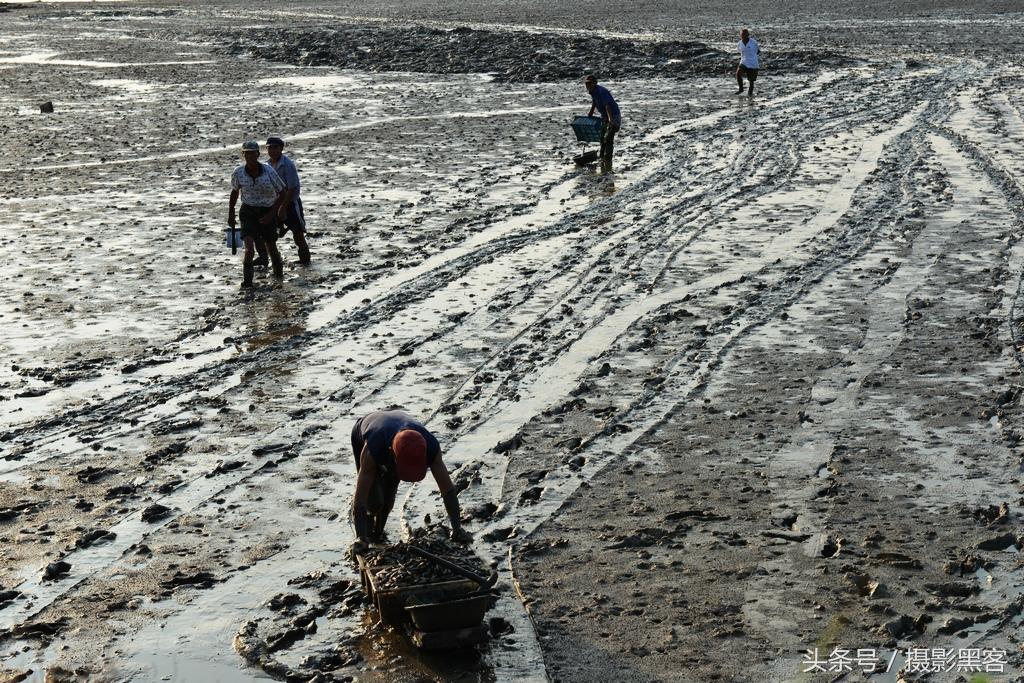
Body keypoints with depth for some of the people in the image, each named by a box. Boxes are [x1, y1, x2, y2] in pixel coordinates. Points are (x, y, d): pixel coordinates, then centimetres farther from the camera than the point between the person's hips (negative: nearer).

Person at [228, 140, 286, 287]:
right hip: (248, 211, 0)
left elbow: (282, 193, -8)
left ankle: (279, 272, 45)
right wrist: (230, 214, 14)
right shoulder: (238, 173, -11)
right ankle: (247, 281, -12)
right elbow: (234, 192, 10)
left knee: (271, 246, 15)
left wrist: (271, 214, -14)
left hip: (267, 213, 0)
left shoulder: (269, 172, -18)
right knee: (249, 246, -20)